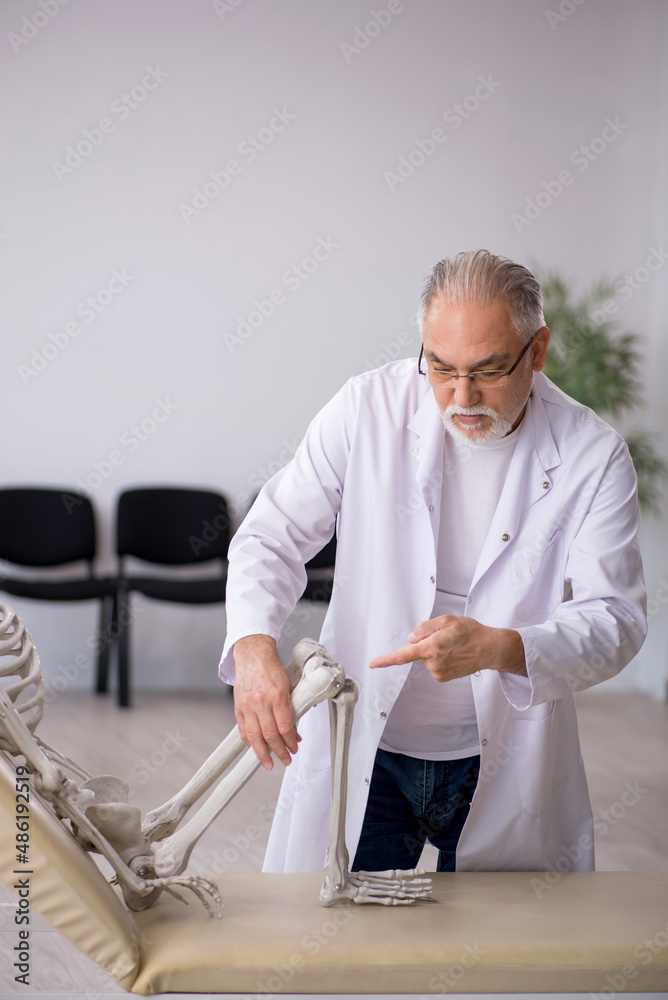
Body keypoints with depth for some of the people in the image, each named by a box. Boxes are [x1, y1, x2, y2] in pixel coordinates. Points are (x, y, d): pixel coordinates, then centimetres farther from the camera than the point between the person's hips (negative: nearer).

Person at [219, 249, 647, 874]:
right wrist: (253, 646, -26)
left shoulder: (592, 456, -11)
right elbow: (272, 536, -6)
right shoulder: (369, 408, -9)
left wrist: (499, 648, -32)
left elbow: (615, 621, -13)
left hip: (504, 770, 0)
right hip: (364, 750, 0)